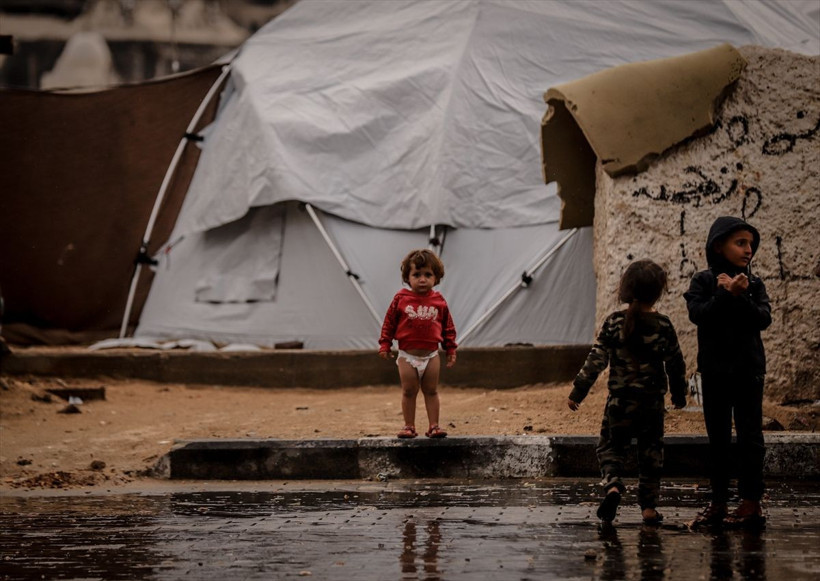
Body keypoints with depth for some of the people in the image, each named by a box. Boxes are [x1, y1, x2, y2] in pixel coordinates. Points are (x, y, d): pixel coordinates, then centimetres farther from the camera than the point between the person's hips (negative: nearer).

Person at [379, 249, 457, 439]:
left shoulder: (439, 301, 0)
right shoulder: (401, 299, -4)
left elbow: (448, 327, 8)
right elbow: (389, 322, 1)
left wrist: (451, 350, 7)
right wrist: (385, 345, -2)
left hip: (431, 355, 1)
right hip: (407, 355, -1)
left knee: (431, 391, 7)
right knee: (409, 391, 5)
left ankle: (434, 426, 12)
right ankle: (409, 426, 12)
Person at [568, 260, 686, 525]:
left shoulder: (614, 323, -7)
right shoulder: (663, 326, -4)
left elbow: (596, 359, -8)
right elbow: (675, 364, 4)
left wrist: (578, 391, -1)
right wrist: (679, 394, 20)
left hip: (620, 400, -1)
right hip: (652, 401, 1)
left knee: (610, 446, 11)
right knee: (651, 453, 10)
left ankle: (612, 484, -16)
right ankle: (649, 506, 9)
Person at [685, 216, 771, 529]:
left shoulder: (753, 284, 3)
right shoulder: (703, 282, 0)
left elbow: (763, 318, -11)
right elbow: (698, 314, -16)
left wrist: (740, 297, -21)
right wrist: (726, 294, -23)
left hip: (748, 370, 0)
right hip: (714, 370, 0)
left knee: (749, 435, -1)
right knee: (718, 438, 7)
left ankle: (751, 501, 1)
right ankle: (718, 502, 12)